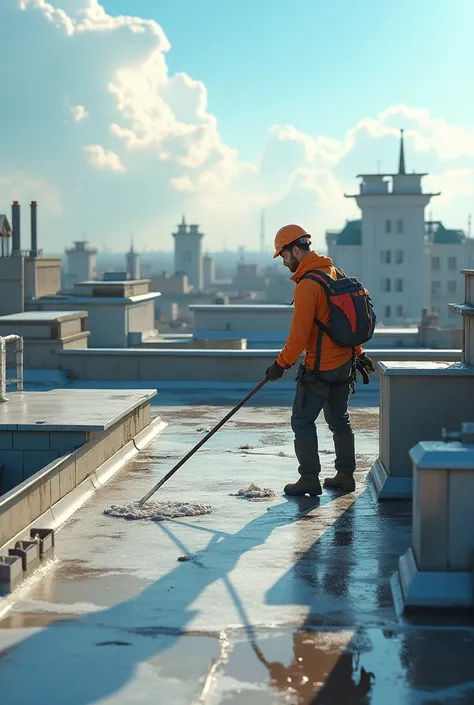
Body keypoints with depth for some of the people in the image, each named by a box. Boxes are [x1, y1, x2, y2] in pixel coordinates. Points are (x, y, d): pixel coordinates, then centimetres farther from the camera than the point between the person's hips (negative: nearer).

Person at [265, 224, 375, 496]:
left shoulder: (307, 284, -20)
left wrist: (282, 364, -11)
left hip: (319, 368, -9)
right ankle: (345, 475, 22)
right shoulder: (334, 271, 9)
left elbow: (299, 334, -21)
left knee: (302, 421, 0)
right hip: (345, 362, 9)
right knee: (339, 420, 17)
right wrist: (358, 352, 23)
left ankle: (310, 479, 2)